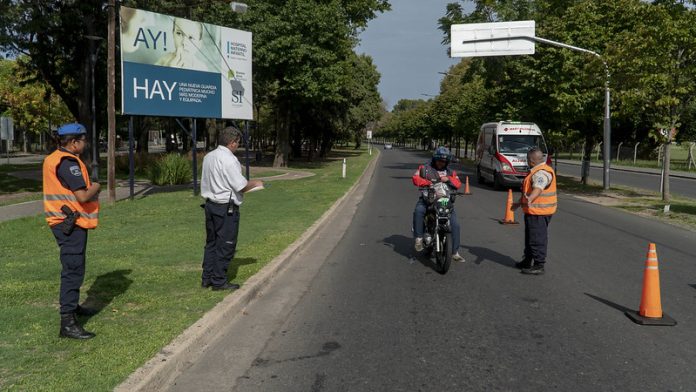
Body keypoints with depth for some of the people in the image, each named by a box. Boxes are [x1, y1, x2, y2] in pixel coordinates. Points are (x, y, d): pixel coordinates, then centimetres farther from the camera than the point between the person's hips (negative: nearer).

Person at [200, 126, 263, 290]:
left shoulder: (208, 157, 9)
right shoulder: (229, 160, -18)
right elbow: (241, 186, -18)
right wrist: (255, 183, 1)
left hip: (210, 204, 9)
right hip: (226, 208, -9)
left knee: (211, 242, 17)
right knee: (225, 245, 2)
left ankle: (207, 278, 23)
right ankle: (219, 281, 7)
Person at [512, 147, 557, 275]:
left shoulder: (541, 173, -19)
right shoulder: (536, 171, 17)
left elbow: (538, 189, -38)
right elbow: (528, 190, 29)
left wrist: (529, 199, -56)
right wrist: (519, 203, 38)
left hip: (539, 212, -11)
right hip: (533, 211, 11)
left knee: (537, 239, -6)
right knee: (530, 237, 20)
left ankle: (539, 266, -1)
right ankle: (528, 261, 32)